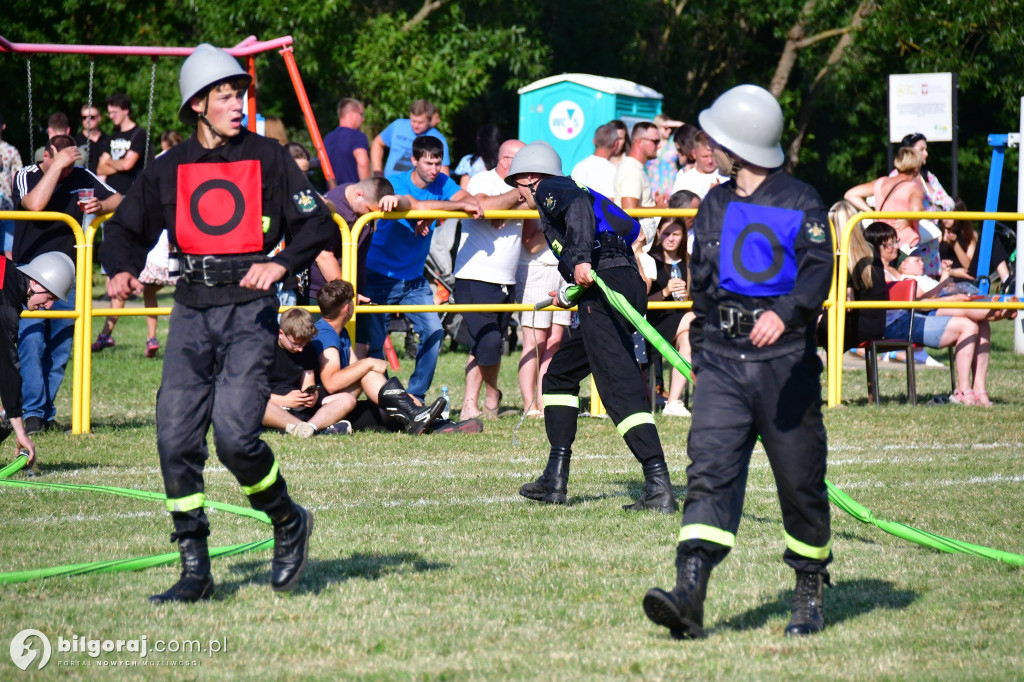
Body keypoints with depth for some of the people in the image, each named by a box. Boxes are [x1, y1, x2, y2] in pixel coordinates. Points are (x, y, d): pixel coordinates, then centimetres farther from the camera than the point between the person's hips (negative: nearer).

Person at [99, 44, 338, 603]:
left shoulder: (267, 158, 3)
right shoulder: (169, 169, 11)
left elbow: (317, 225, 0)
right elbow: (126, 227, 18)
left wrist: (281, 264, -17)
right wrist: (121, 271, -4)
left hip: (249, 310, -4)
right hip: (191, 311, 4)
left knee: (234, 433, -18)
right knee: (175, 439, -4)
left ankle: (289, 522, 9)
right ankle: (194, 570, 4)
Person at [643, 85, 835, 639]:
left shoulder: (800, 204, -4)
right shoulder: (714, 207, 15)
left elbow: (818, 270, -17)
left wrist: (786, 314, -36)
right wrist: (700, 352, 24)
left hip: (785, 363, -4)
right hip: (723, 361, 4)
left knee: (800, 482, 6)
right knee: (709, 472, -12)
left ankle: (810, 594, 25)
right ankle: (689, 597, -24)